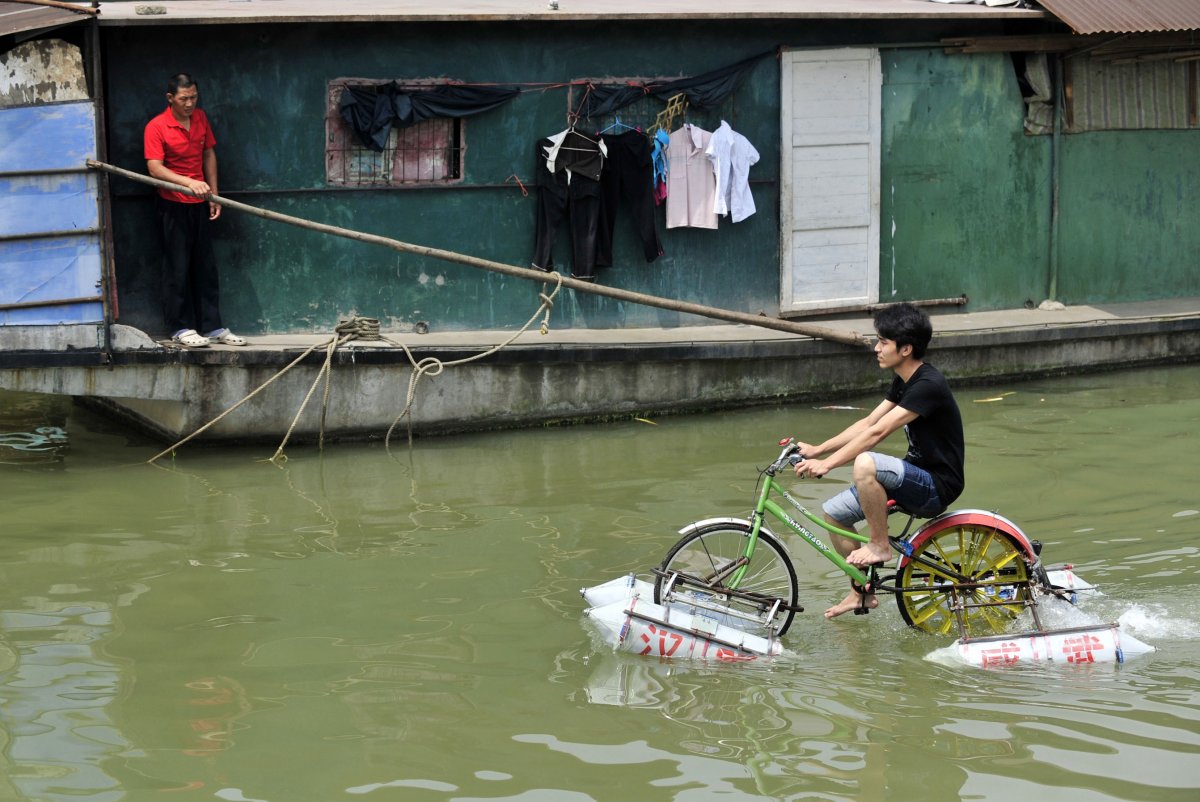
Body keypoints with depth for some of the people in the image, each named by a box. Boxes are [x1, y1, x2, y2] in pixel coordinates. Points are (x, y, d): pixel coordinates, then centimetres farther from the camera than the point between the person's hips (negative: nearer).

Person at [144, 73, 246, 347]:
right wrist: (189, 182, -34)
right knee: (177, 268, -1)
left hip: (198, 204, 6)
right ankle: (181, 328, 7)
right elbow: (155, 168, -21)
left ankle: (212, 327, 15)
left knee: (206, 267, 9)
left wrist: (213, 194, 10)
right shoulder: (156, 127, -13)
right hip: (172, 205, -6)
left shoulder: (200, 118, 6)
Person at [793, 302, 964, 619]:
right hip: (916, 480, 10)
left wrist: (827, 463, -27)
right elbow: (867, 423, 12)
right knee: (833, 512, 8)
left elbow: (877, 432, -27)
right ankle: (862, 593, 20)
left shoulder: (928, 385, -22)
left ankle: (880, 546, -15)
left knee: (865, 464, -34)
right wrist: (817, 450, 6)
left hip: (937, 487, -10)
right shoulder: (904, 381, 9)